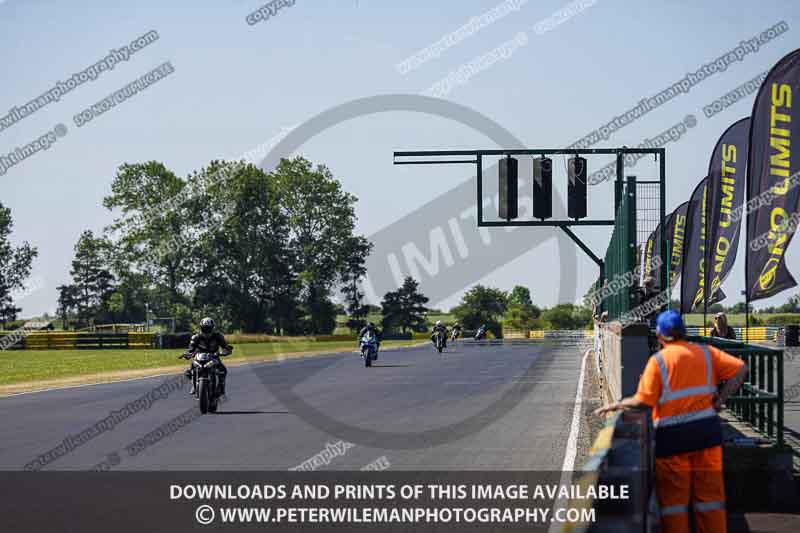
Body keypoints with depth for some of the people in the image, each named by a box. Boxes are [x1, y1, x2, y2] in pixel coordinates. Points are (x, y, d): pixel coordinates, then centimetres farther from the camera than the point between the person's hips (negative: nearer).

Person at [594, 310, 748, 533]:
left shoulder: (658, 360, -8)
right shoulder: (705, 353, 5)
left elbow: (643, 401, -15)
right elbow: (740, 368, 0)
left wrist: (617, 405, 0)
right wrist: (721, 399, 1)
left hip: (673, 435, -4)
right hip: (707, 430, 4)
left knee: (674, 496, 6)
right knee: (709, 492, 11)